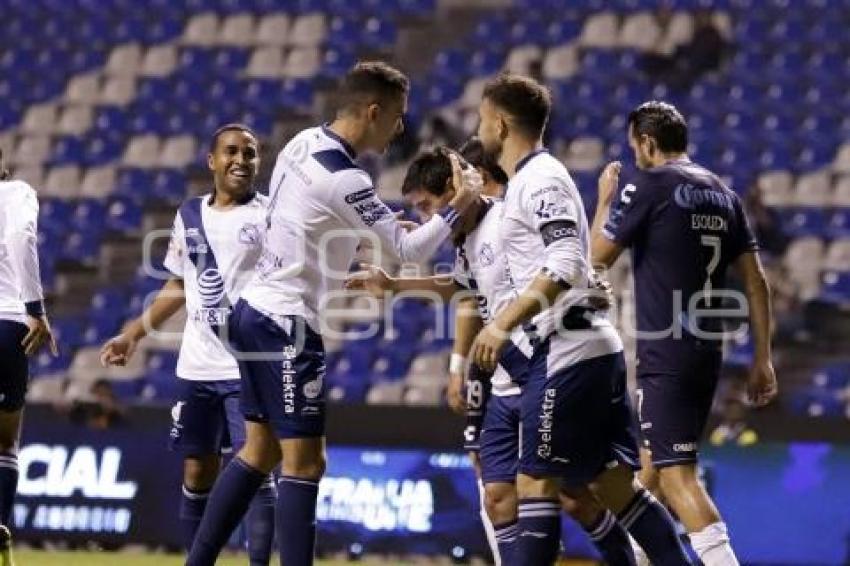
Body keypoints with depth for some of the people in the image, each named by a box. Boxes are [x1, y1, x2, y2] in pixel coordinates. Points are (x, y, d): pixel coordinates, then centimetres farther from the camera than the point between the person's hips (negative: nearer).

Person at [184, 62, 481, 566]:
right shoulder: (343, 180, -22)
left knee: (261, 451, 15)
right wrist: (459, 206, -5)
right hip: (287, 326, -9)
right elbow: (409, 248, -16)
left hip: (259, 312, 9)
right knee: (304, 461, -7)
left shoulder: (307, 142, 4)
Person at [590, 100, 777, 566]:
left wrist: (605, 199, 14)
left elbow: (599, 255, -2)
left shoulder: (645, 186, -8)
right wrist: (762, 360, 13)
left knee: (677, 475, -12)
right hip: (707, 353, 8)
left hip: (664, 356, -8)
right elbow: (755, 281, 11)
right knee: (651, 462, 21)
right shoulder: (722, 193, 12)